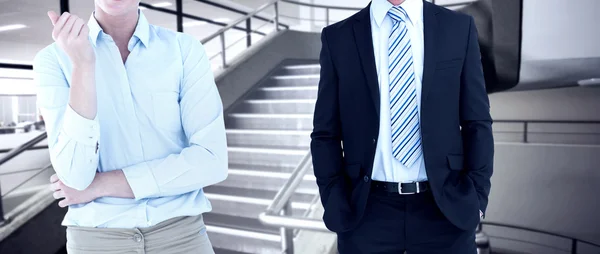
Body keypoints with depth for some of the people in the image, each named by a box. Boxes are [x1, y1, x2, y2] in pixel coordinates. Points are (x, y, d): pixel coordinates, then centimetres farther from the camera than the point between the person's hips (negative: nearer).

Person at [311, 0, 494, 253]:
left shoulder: (459, 28, 2)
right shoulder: (338, 37, -1)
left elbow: (477, 123, 3)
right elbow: (326, 134, 0)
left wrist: (476, 196, -3)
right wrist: (336, 204, -5)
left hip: (446, 206, 1)